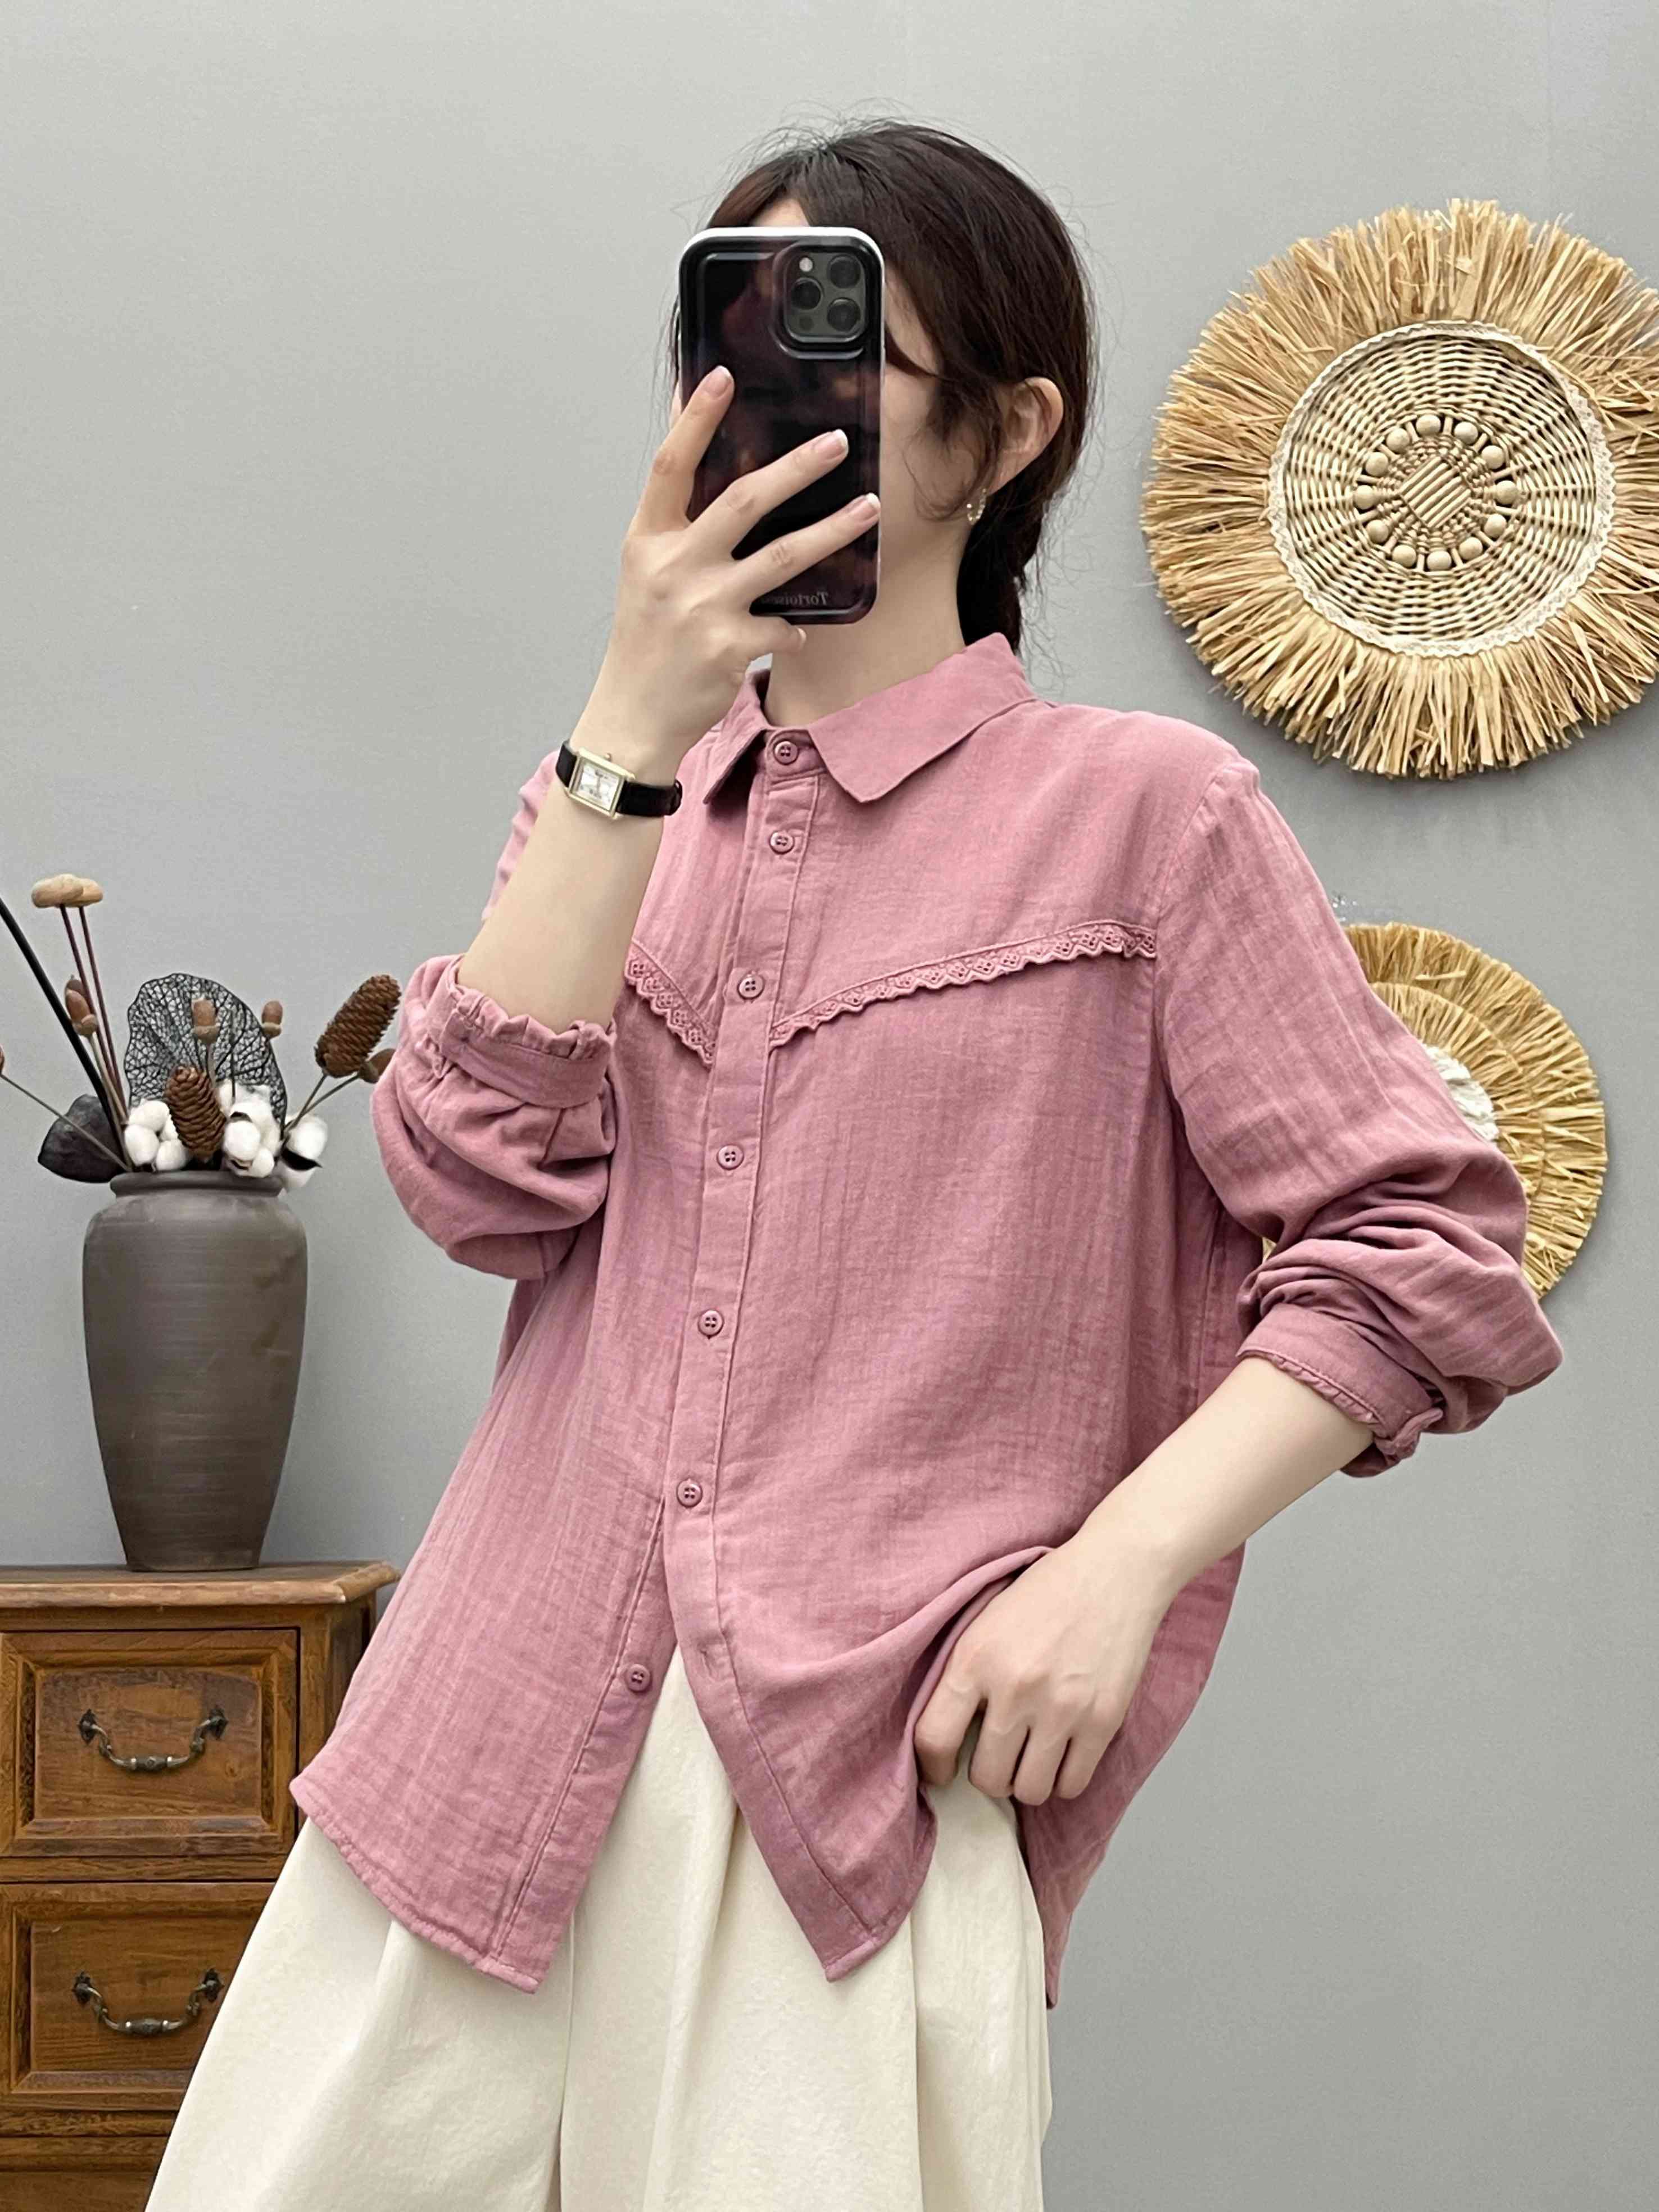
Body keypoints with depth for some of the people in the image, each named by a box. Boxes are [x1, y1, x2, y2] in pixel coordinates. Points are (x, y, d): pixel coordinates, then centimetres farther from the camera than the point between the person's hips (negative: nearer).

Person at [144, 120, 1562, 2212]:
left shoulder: (1144, 811, 1)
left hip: (868, 1786, -4)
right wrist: (638, 729, -6)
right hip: (505, 1743, 4)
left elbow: (1420, 1249, -2)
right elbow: (478, 1177, -1)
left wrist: (1118, 1565, -12)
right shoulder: (614, 798, 16)